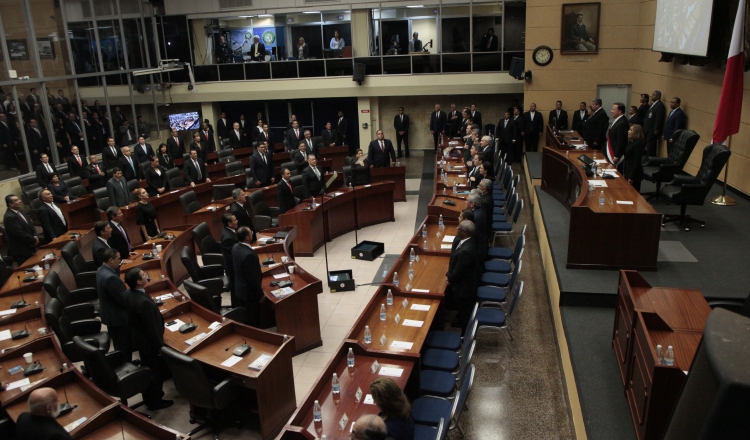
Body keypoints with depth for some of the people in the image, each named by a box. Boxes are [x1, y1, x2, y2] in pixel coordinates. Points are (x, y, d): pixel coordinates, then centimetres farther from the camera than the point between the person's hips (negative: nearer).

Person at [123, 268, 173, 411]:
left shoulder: (127, 294, -8)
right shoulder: (145, 302, -37)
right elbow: (152, 328, -28)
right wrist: (159, 346, -15)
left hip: (139, 339, 9)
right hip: (150, 342, -9)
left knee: (147, 369, 27)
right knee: (156, 372, 13)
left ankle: (148, 396, 44)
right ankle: (154, 401, 30)